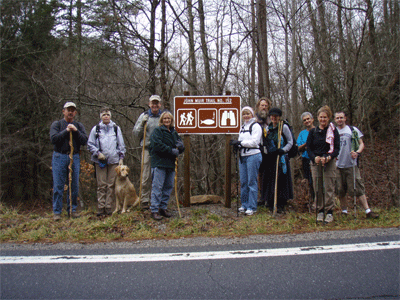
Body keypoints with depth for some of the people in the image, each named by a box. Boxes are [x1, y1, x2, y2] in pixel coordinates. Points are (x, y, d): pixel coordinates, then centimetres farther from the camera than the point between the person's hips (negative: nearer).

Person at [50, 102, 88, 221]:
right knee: (58, 185, -2)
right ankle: (57, 212, 5)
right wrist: (66, 131, -11)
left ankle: (72, 209, 16)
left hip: (75, 157, 3)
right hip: (59, 157, -2)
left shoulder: (79, 126, 13)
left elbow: (84, 141, 1)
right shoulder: (56, 124, 7)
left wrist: (76, 131, -11)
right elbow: (53, 139, -8)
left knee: (74, 186, 5)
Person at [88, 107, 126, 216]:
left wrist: (121, 157, 7)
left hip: (114, 160, 1)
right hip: (100, 161, -1)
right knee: (101, 185, -2)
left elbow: (121, 145, 15)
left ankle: (108, 207, 8)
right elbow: (90, 144, 9)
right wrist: (98, 153, -5)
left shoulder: (116, 128, 13)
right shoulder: (96, 129, 9)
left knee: (111, 185, 1)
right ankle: (101, 208, 3)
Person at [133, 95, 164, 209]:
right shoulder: (144, 116, 9)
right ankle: (144, 200, 9)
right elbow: (136, 133, 8)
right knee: (146, 176, 0)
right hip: (148, 149, -1)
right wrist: (142, 124, -8)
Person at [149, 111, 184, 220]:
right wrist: (171, 151, -17)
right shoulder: (157, 131, 0)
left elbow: (181, 148, 22)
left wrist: (180, 146, -3)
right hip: (159, 163, -7)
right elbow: (157, 145, -16)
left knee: (169, 186, 9)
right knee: (157, 187, -7)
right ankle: (154, 210, -2)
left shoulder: (174, 133, 21)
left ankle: (163, 208, 20)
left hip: (170, 164, 7)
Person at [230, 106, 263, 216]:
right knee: (243, 182, 9)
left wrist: (239, 142, -17)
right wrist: (237, 145, 1)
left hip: (253, 156, -7)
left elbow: (254, 142, -14)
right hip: (243, 156, 7)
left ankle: (252, 207, 2)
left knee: (252, 182, -5)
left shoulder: (256, 126, -4)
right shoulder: (242, 127, 20)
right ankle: (244, 204, 19)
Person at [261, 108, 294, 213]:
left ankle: (280, 205, 1)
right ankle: (270, 203, 13)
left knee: (281, 180, -5)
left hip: (281, 157, -4)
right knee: (269, 180, 3)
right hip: (270, 158, 5)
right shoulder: (268, 128, 13)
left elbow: (290, 142, 0)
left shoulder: (284, 127, -1)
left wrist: (283, 150, -16)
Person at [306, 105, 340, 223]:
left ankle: (330, 212, 6)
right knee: (318, 189, 3)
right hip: (315, 162, 2)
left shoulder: (333, 131, 4)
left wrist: (329, 157, -18)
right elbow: (308, 148, 6)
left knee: (329, 188, -2)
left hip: (329, 162, -2)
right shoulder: (313, 132, 10)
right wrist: (314, 157, -13)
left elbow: (337, 148, 0)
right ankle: (320, 211, 13)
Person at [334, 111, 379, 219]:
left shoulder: (353, 130, 8)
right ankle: (344, 211, 17)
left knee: (358, 188, -6)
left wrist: (357, 152, -14)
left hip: (352, 164, -2)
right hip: (337, 165, 2)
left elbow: (361, 144, 6)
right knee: (340, 190, 5)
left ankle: (368, 211, -3)